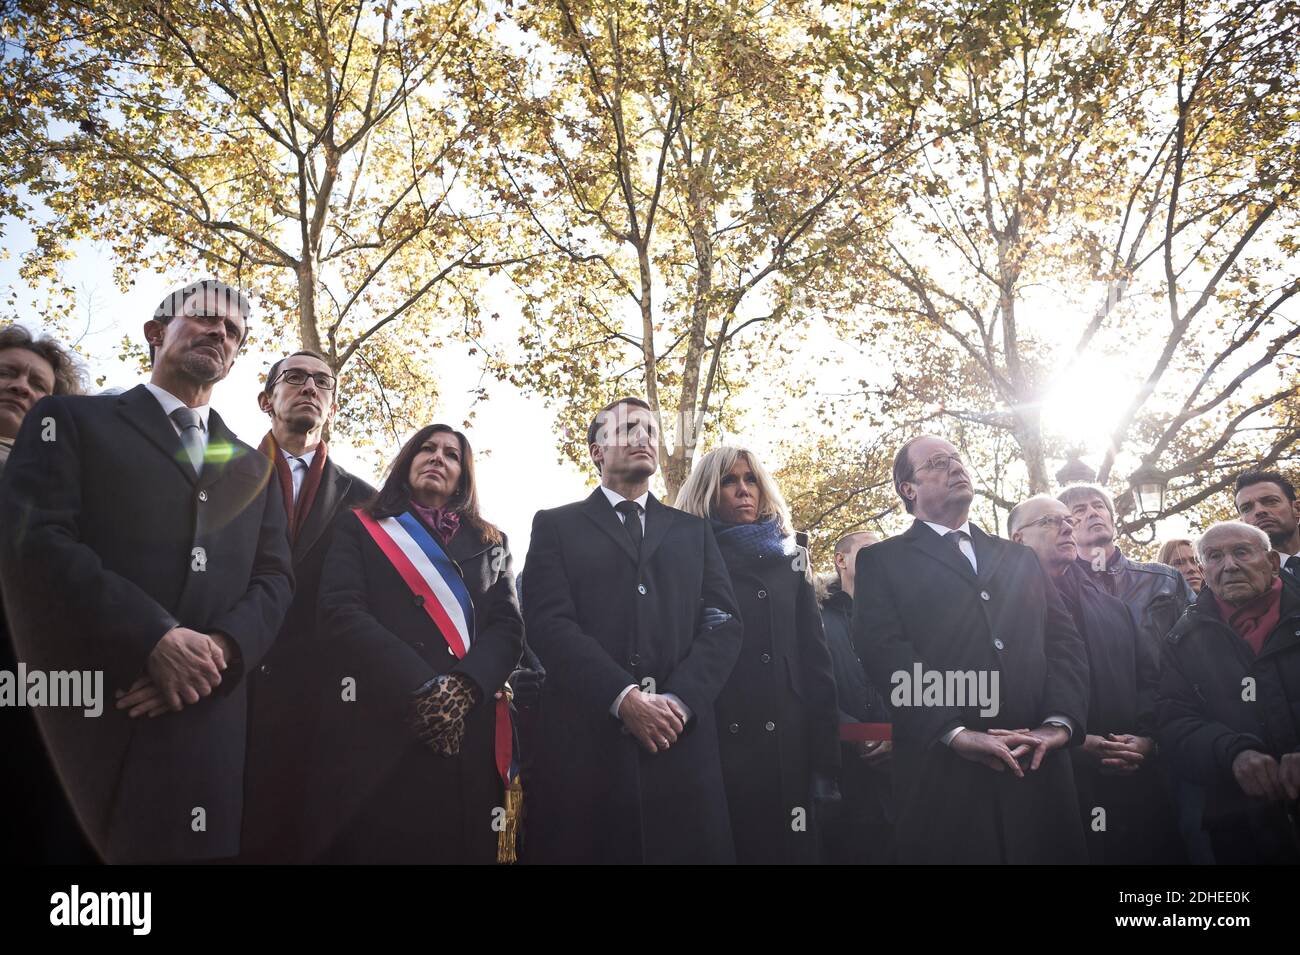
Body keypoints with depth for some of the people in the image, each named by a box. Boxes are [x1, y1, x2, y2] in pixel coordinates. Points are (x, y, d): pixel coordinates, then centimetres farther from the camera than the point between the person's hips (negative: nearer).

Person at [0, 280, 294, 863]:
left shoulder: (251, 466, 20)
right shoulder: (71, 420, 8)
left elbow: (274, 578, 10)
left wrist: (223, 650, -11)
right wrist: (154, 639, -17)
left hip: (206, 720, 4)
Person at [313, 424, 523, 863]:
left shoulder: (491, 543, 18)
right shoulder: (359, 528, 11)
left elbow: (508, 627, 6)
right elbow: (340, 612, -4)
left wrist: (462, 689, -15)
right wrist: (423, 689, -16)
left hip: (468, 731, 2)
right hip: (376, 726, -2)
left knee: (460, 846, 6)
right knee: (371, 846, 1)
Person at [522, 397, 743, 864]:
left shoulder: (694, 531, 17)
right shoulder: (556, 526, 9)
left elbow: (723, 623, 6)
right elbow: (548, 622, -4)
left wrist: (680, 699, -11)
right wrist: (624, 698, -15)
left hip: (682, 741, 2)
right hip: (586, 740, -2)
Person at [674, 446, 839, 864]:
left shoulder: (789, 562, 12)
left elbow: (816, 664, 9)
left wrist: (825, 759, 2)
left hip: (786, 754, 3)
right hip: (714, 751, -3)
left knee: (789, 850, 9)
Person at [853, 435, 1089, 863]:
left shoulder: (1020, 559, 20)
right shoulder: (881, 562, 6)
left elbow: (1064, 643, 10)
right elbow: (886, 654, -7)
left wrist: (1060, 722, -7)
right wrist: (956, 733, -17)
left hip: (1037, 767, 4)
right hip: (941, 772, -4)